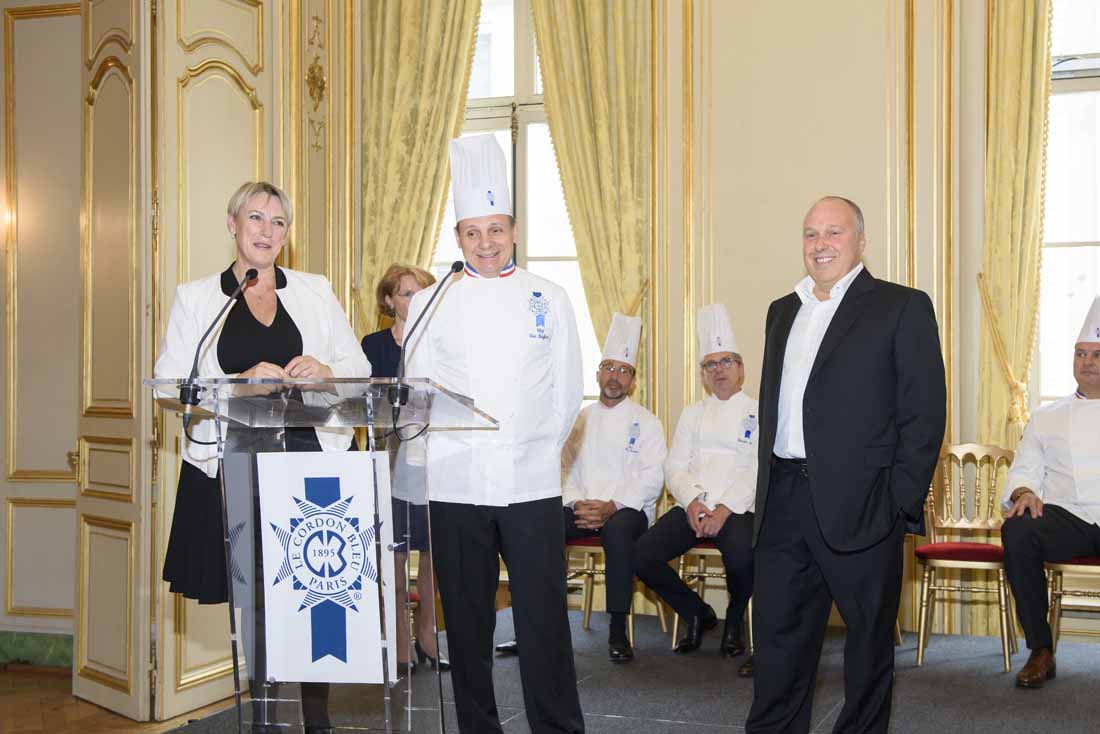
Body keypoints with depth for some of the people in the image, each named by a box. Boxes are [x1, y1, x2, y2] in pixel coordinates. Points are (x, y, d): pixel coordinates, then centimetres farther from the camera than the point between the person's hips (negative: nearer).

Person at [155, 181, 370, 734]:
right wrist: (243, 382, -14)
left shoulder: (315, 291, 16)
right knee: (255, 599, 1)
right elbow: (172, 384, 1)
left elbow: (360, 366, 14)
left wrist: (326, 370, -8)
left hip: (311, 457, 1)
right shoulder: (195, 298, 10)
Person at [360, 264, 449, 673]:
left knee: (432, 551, 7)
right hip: (393, 458, -3)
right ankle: (399, 643, 5)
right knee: (395, 555, -2)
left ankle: (426, 635, 19)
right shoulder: (374, 345, 4)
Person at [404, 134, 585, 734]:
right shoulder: (431, 303, 7)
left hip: (531, 479, -1)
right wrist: (444, 454, 2)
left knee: (543, 612, -2)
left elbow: (568, 390, 10)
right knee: (467, 616, 6)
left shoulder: (548, 300, 7)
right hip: (454, 482, 1)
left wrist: (540, 448, 6)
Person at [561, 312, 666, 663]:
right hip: (582, 509, 3)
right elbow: (565, 467, 11)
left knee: (616, 530, -40)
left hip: (628, 509, -3)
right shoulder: (581, 420, 17)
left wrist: (611, 506, -17)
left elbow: (651, 478, -4)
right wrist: (577, 503, -9)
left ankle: (618, 629, -31)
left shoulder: (645, 422, 6)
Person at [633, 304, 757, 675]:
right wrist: (692, 501, -8)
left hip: (737, 508, -4)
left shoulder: (759, 413, 7)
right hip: (692, 507, 4)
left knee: (742, 557, -36)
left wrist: (726, 509, -17)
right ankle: (697, 613, 7)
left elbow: (759, 469, -4)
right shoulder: (693, 414, 20)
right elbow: (675, 466, 12)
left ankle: (733, 622, -1)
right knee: (642, 555, -20)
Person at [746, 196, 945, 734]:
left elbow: (924, 414, -7)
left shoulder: (902, 308, -3)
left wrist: (901, 503, -12)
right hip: (785, 503, 5)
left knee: (869, 638, 8)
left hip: (860, 504, -5)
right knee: (777, 633, 10)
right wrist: (767, 490, 12)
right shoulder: (783, 312, 16)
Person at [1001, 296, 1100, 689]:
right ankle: (1041, 652, -22)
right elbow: (1024, 469, 17)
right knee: (1018, 531, -33)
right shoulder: (1047, 417, 22)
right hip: (1067, 518, 2)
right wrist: (1024, 492, -7)